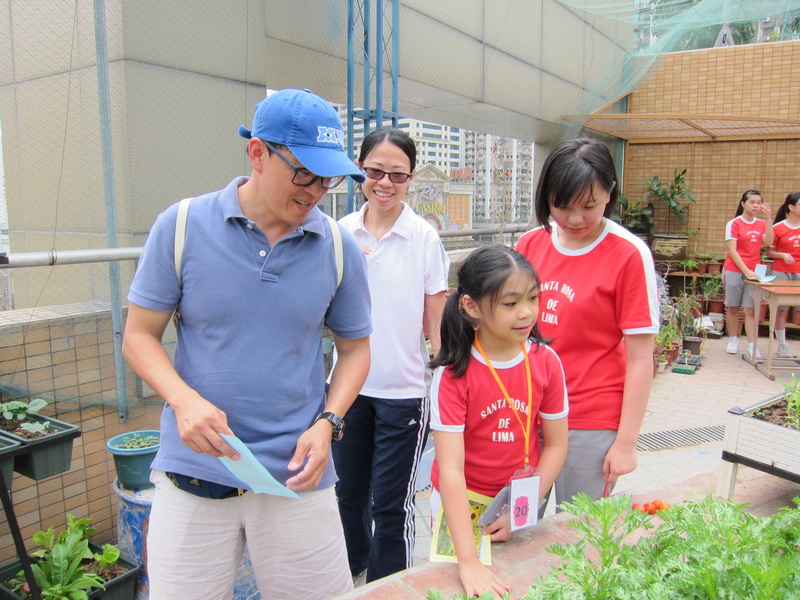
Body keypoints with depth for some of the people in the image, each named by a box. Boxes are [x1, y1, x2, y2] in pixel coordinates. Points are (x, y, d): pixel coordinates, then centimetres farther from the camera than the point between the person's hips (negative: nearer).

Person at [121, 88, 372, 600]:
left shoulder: (340, 249, -2)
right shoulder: (181, 227, -5)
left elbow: (355, 347, 8)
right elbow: (140, 334, 1)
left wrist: (327, 424, -8)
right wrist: (183, 400, -17)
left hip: (296, 476, 1)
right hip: (193, 473, 0)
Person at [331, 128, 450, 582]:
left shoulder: (425, 238, -7)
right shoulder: (341, 233, 0)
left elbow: (438, 323, -3)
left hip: (404, 389, -3)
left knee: (391, 504, 8)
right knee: (349, 492, 20)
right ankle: (354, 568, 46)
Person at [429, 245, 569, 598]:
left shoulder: (546, 361, -13)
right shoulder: (453, 374, -24)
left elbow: (556, 444, -6)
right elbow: (450, 470, -27)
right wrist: (469, 562, -31)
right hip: (461, 503, -3)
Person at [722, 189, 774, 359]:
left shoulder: (762, 224, 8)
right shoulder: (734, 224, -4)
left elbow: (768, 242, -9)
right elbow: (732, 250, -10)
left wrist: (768, 218, -13)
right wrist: (746, 271, -16)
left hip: (753, 272, 3)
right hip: (734, 271, -2)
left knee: (751, 309, -3)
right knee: (732, 307, 6)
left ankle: (752, 347, -4)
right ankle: (733, 341, 19)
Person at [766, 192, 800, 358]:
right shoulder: (778, 228, -3)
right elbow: (769, 252, 0)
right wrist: (782, 255, -17)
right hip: (782, 273, -3)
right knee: (782, 309, 3)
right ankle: (782, 345, 13)